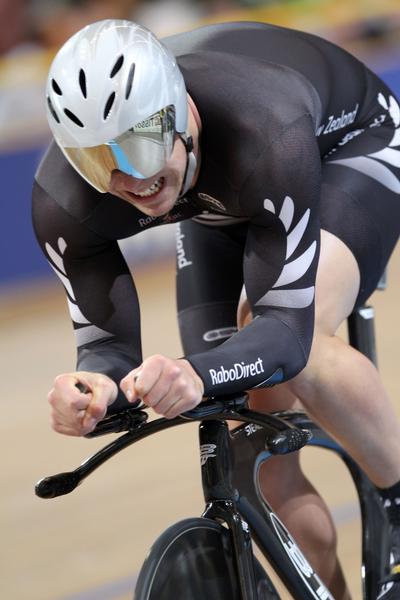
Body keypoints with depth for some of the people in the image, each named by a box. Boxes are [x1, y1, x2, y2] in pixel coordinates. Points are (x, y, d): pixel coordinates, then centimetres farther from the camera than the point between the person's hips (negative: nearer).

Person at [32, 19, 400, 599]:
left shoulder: (267, 135, -45)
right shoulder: (62, 204, -32)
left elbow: (287, 325, -45)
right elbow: (109, 341, -25)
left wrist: (197, 374, -65)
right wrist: (95, 385, -49)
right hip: (222, 205, 5)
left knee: (297, 346, -34)